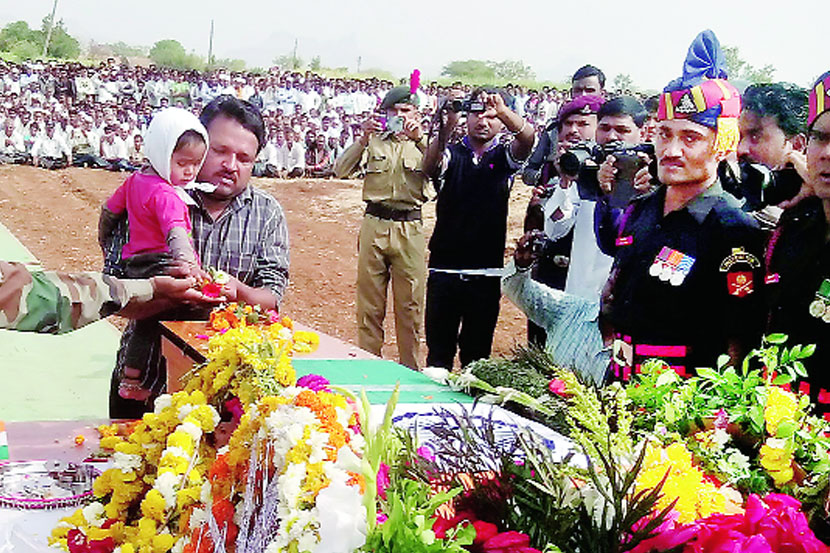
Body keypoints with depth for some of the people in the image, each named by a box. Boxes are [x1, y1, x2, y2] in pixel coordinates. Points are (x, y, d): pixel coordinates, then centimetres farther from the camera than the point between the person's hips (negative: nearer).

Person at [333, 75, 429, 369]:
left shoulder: (422, 144, 9)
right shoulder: (374, 141, 9)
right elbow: (341, 170, -4)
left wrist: (420, 139, -21)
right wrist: (364, 138, -14)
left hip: (410, 228, 0)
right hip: (374, 224, 1)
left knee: (410, 304, 4)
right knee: (369, 303, 6)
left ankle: (409, 369, 16)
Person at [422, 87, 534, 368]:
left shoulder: (504, 156, 7)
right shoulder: (451, 153, 5)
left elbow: (527, 137, -14)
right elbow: (430, 167, -17)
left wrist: (502, 111, -35)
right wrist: (445, 129, -37)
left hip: (486, 273, 0)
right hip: (444, 268, 0)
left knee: (477, 353, 8)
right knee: (438, 350, 3)